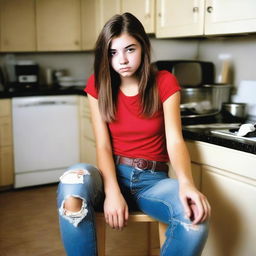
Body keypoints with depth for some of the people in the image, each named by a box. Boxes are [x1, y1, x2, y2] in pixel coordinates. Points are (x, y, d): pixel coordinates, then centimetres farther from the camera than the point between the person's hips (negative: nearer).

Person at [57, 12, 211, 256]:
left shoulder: (164, 82, -2)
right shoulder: (98, 85, 0)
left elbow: (174, 140, -11)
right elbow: (103, 145, -6)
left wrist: (186, 183, -32)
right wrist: (112, 191, -25)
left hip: (153, 178, 0)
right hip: (113, 173, 1)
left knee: (196, 215, -33)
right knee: (75, 180, -35)